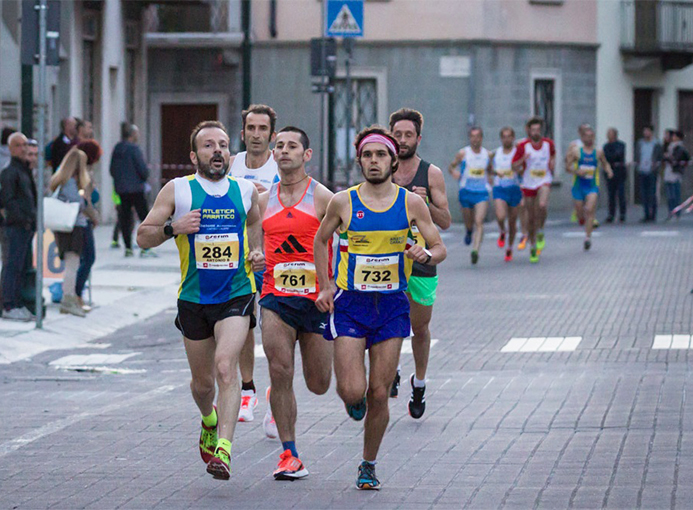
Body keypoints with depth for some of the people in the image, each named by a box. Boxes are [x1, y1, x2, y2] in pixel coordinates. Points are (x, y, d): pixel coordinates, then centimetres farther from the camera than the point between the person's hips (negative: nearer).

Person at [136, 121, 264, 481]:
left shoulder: (246, 190, 5)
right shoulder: (177, 191, -1)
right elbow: (143, 237, -2)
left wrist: (257, 251, 8)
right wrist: (172, 228, -21)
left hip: (236, 296, -1)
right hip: (194, 299, 1)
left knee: (225, 366, -22)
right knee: (202, 380, 13)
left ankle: (223, 448, -28)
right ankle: (209, 421, 47)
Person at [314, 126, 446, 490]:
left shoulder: (412, 203, -1)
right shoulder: (343, 202, -3)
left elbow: (440, 249, 6)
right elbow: (320, 240, 14)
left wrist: (425, 255, -17)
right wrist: (325, 286, 6)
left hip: (391, 306, 1)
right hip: (349, 305, -1)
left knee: (379, 394, 1)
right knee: (352, 391, -13)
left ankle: (369, 466, 19)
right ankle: (352, 398, 26)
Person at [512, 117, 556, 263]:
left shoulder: (548, 143, -1)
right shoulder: (523, 146, -8)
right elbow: (514, 166, -4)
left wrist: (552, 163, 5)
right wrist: (523, 160, -23)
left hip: (544, 182, 0)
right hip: (528, 184, 0)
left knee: (542, 205, -30)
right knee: (531, 217, 6)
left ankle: (540, 232, -6)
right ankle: (533, 247, 22)